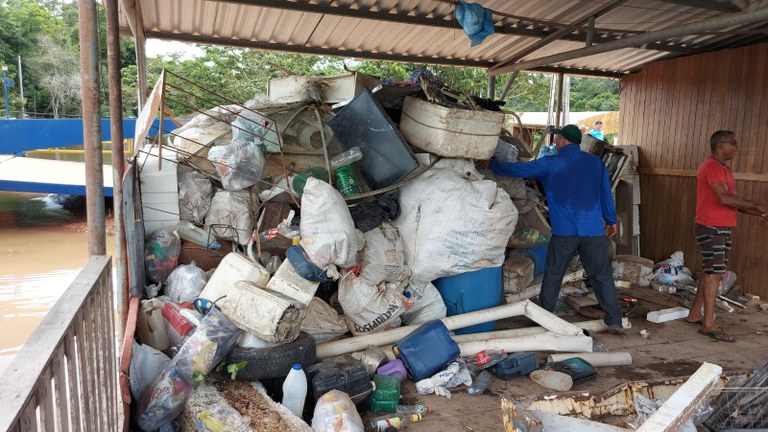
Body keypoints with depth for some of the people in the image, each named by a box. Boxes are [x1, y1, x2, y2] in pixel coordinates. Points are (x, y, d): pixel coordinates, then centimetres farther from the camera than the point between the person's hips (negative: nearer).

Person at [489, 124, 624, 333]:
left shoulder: (550, 164, 1)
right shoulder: (595, 162, 11)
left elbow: (516, 169, 4)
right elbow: (606, 194, 15)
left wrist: (491, 164, 17)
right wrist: (611, 220, 26)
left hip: (564, 231, -2)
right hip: (594, 230, 3)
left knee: (552, 276, 10)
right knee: (602, 276, 10)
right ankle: (614, 321, 11)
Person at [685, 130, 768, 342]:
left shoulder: (721, 167, 18)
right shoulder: (713, 167, -14)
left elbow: (730, 201, 19)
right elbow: (724, 198, -26)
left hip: (721, 228, 10)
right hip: (711, 228, -10)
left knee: (711, 273, 13)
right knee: (714, 274, -8)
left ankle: (694, 314, 22)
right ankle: (708, 325, -4)